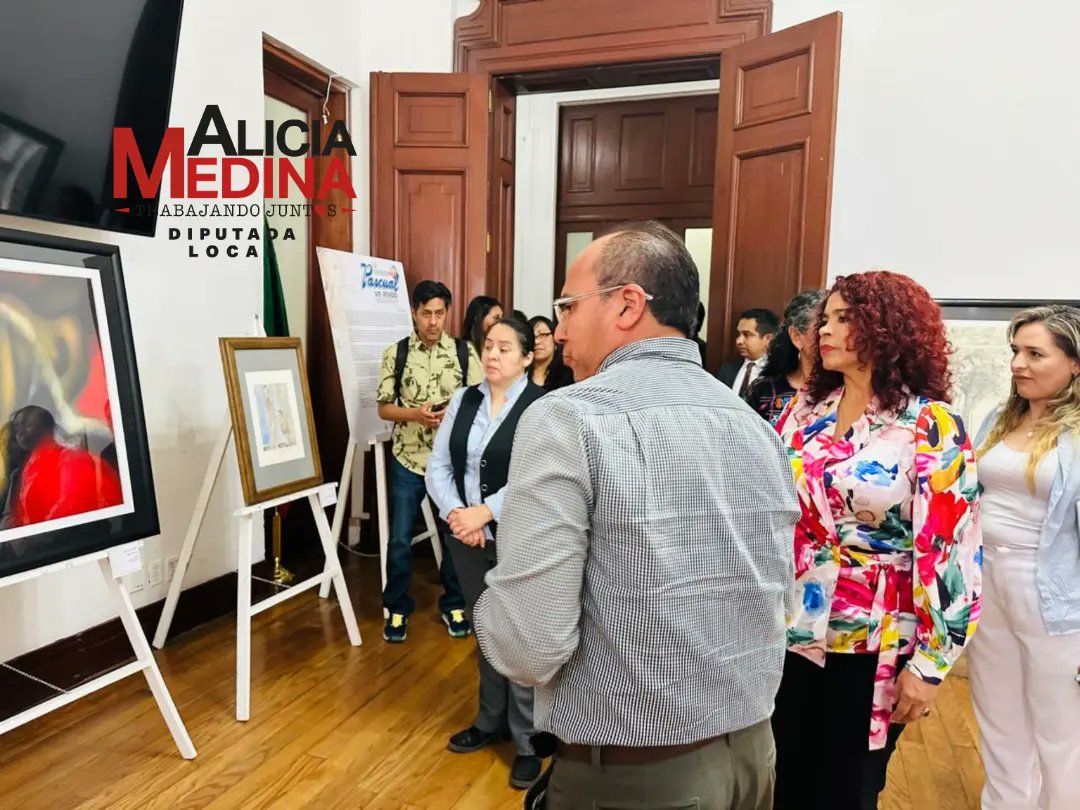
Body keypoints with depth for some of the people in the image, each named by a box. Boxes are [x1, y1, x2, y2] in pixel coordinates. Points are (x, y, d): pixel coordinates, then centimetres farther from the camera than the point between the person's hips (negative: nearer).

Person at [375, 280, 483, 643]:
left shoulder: (465, 352, -1)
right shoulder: (396, 353, -1)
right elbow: (383, 408, 0)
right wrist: (416, 414, -18)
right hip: (408, 460, 0)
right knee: (400, 539, 6)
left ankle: (454, 604, 29)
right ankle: (397, 608, 25)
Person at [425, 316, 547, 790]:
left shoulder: (542, 406, -11)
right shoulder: (463, 400, 6)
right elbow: (438, 465, 3)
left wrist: (483, 513, -21)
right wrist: (456, 514, -12)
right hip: (467, 537, 5)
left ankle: (527, 742, 22)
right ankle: (490, 721, 38)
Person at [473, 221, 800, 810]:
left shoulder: (568, 419, -20)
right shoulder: (755, 427, 1)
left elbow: (528, 647, -24)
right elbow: (768, 597, 11)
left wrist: (492, 609, -3)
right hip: (752, 748, 7)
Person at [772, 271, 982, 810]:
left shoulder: (930, 426, -11)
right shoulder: (805, 408, 3)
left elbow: (951, 550, -12)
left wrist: (931, 662, -12)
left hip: (869, 646, -4)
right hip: (787, 631, 4)